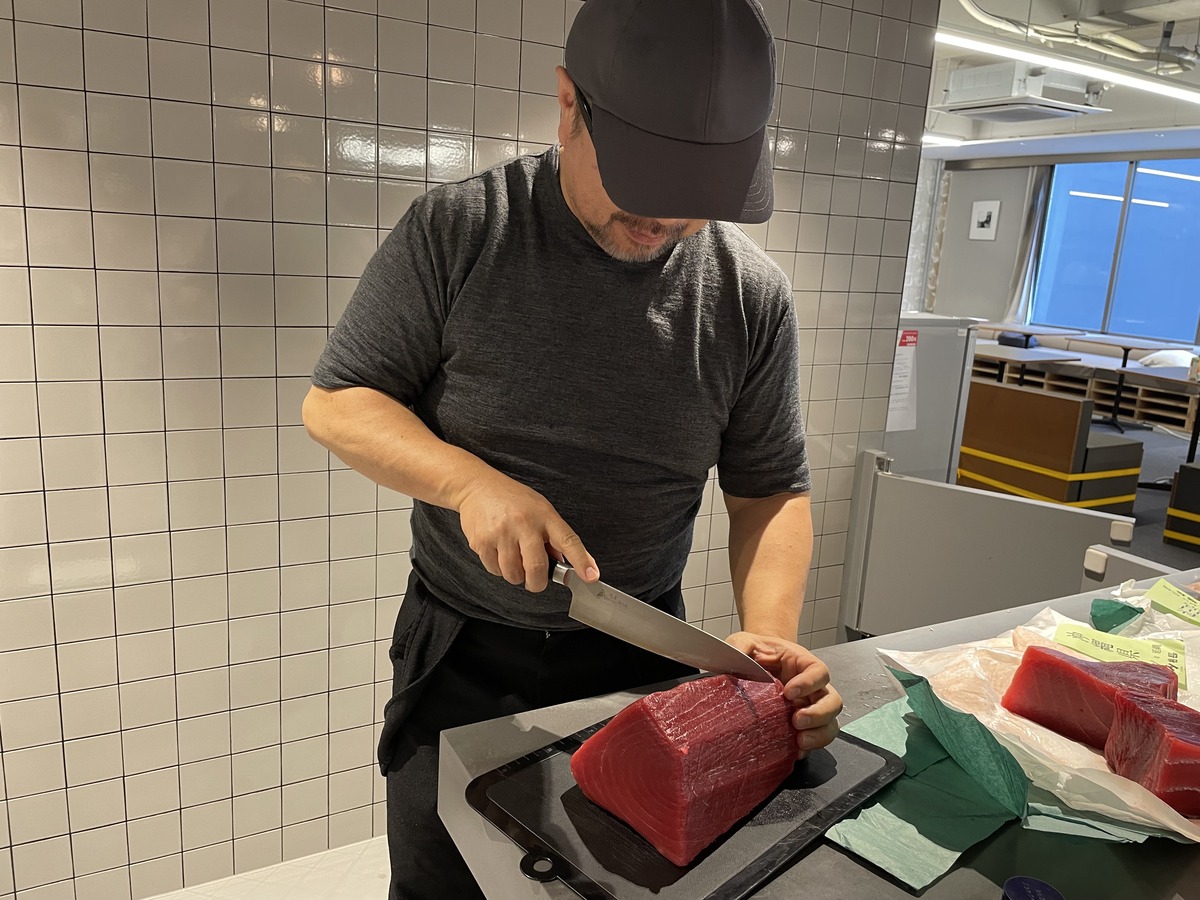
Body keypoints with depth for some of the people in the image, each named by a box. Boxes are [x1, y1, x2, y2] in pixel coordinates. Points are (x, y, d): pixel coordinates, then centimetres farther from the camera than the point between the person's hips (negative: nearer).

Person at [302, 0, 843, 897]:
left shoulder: (752, 293, -10)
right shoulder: (457, 232, -15)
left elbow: (771, 488, -3)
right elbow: (335, 402, -10)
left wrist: (774, 631, -20)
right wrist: (471, 482, -27)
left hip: (641, 653, 2)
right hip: (464, 650, -1)